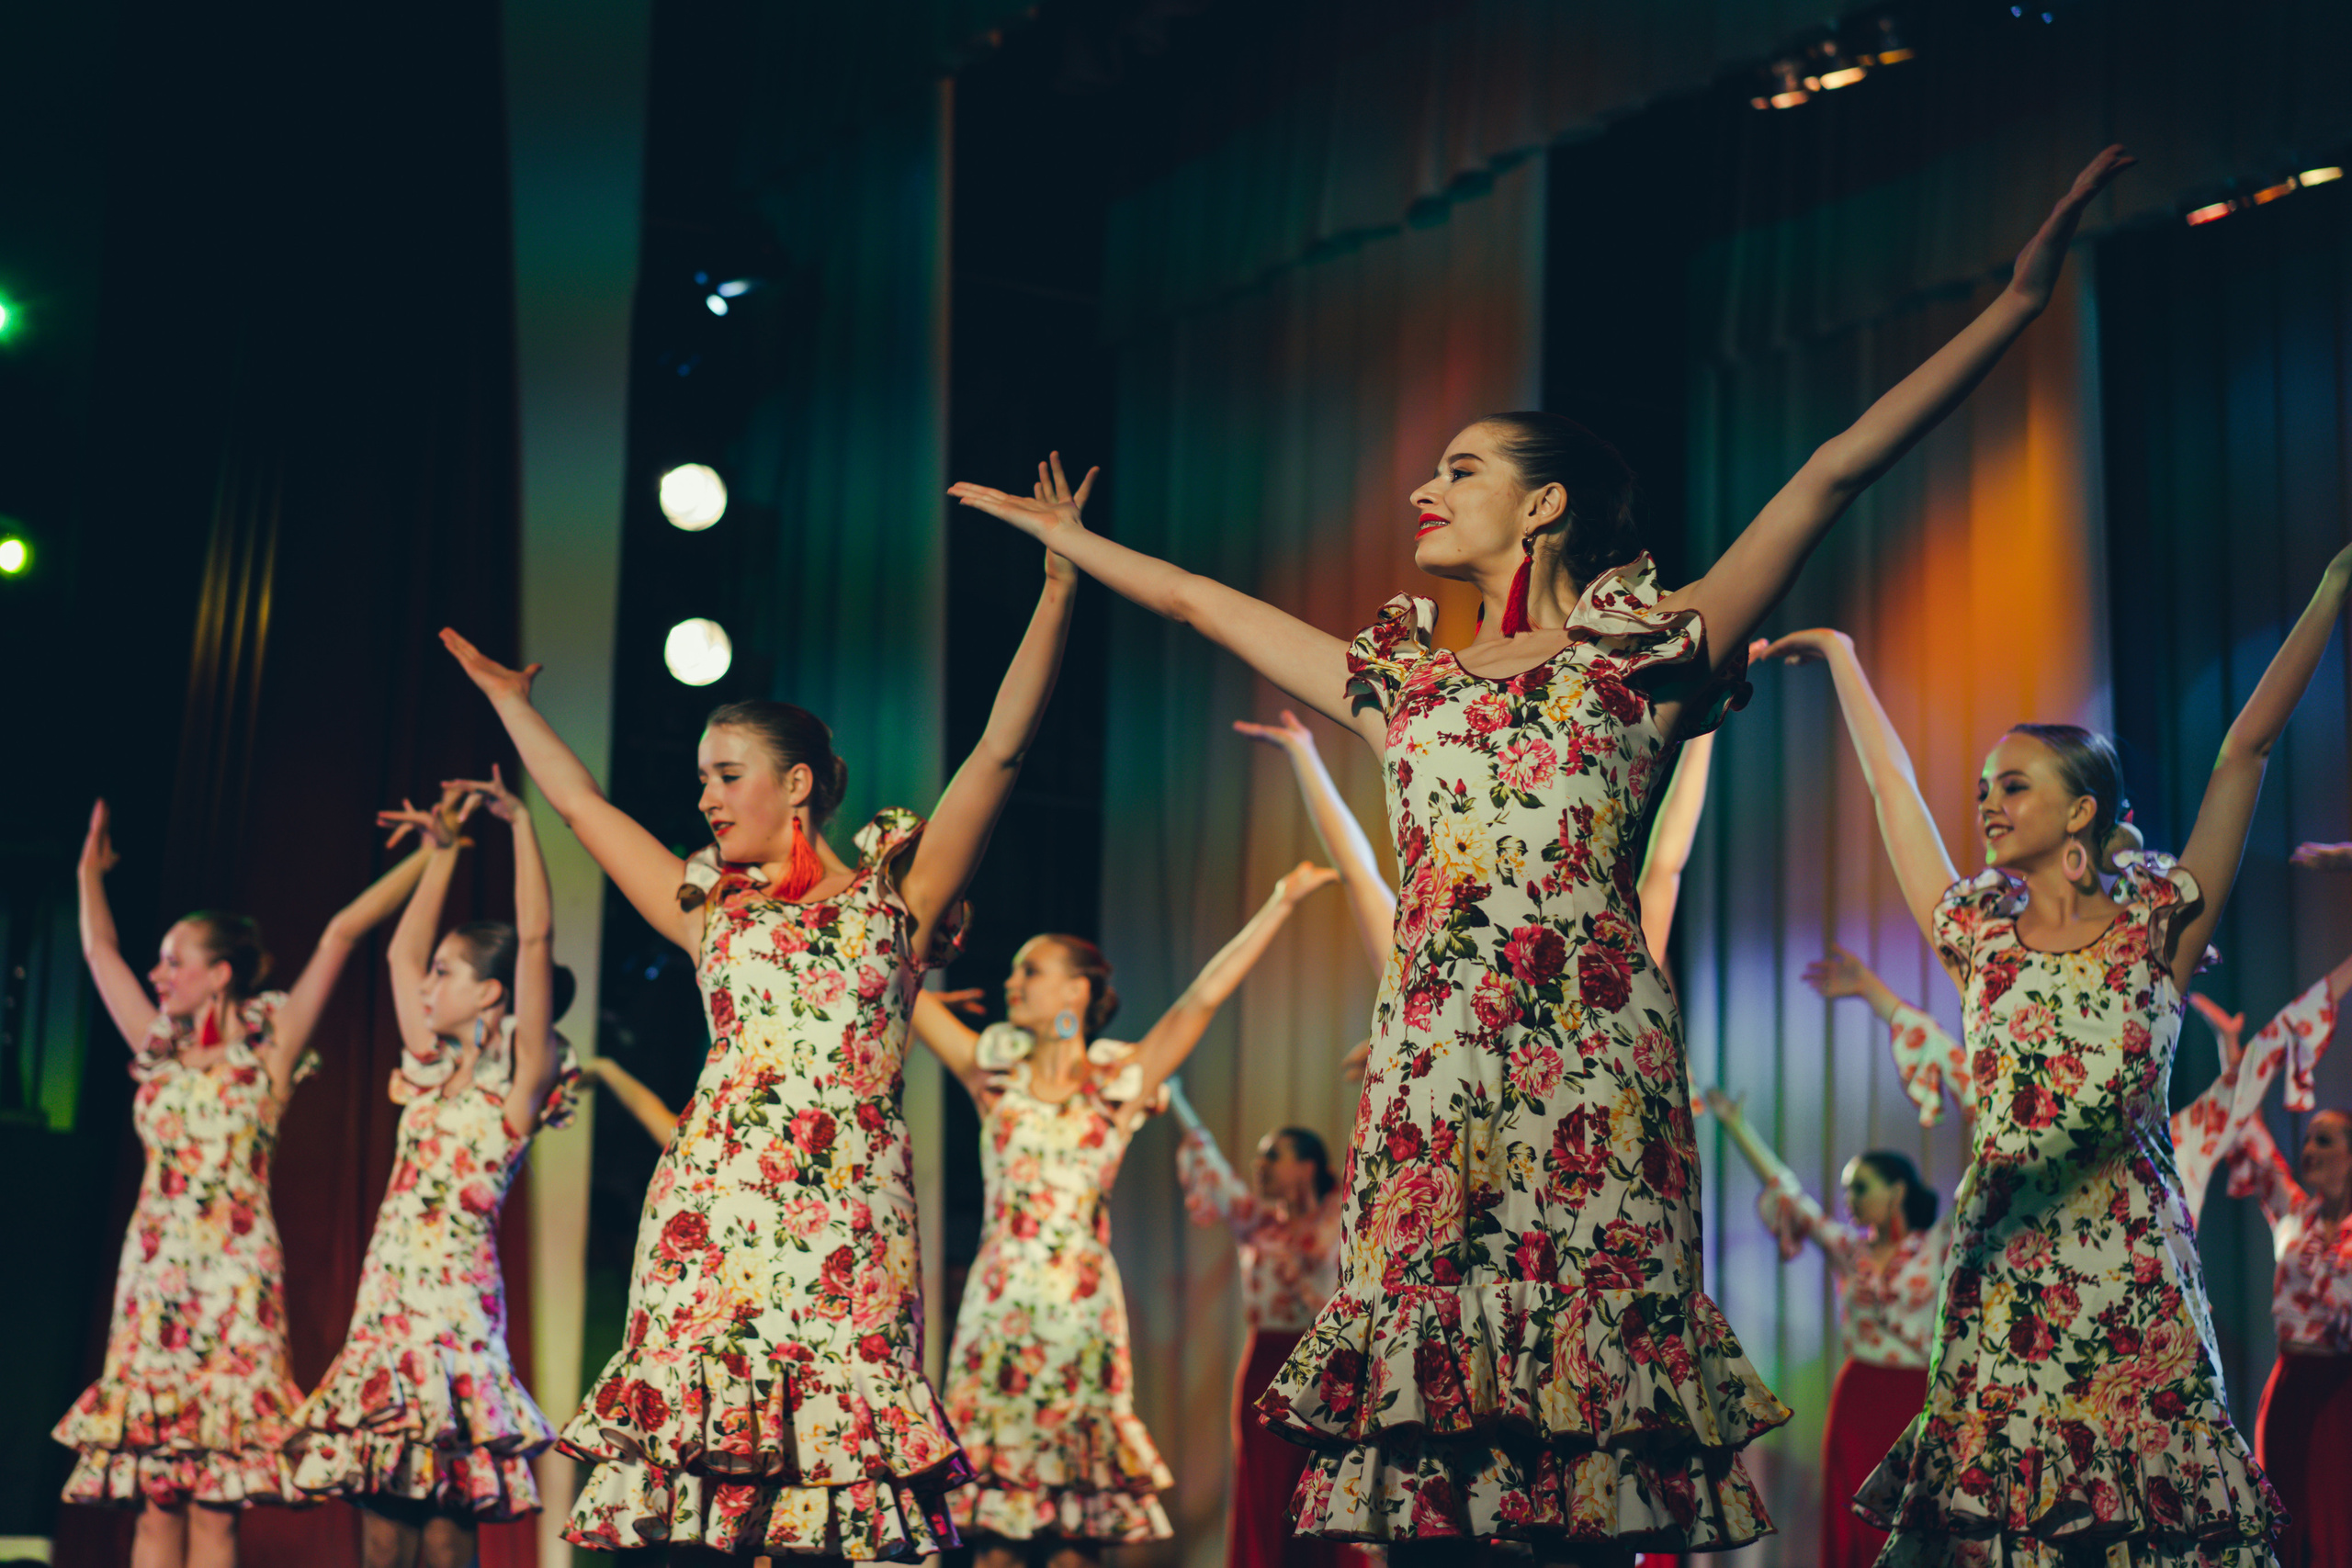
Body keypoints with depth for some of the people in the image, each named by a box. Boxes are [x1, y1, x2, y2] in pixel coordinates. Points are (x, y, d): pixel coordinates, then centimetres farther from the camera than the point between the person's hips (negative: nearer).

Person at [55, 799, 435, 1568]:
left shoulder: (267, 1047, 2)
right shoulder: (159, 1049, 15)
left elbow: (341, 933, -2)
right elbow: (99, 949, 28)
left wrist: (431, 855, -3)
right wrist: (91, 871, 39)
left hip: (231, 1274, -4)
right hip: (154, 1273, 4)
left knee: (212, 1501, -7)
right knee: (154, 1499, 0)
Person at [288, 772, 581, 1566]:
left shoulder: (517, 1078, -2)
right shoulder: (435, 1071, 16)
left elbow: (535, 938, -9)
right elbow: (401, 950, 26)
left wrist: (519, 820, -7)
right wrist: (443, 851, 26)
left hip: (454, 1305, -7)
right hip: (386, 1308, 7)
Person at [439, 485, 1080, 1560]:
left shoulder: (896, 896, 10)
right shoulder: (712, 913, 18)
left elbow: (1000, 752, 3)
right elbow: (579, 801, 26)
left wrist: (1055, 591, -2)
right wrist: (504, 698, 34)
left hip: (848, 1219, -2)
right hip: (715, 1207, 3)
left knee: (833, 1458, -8)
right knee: (697, 1452, -4)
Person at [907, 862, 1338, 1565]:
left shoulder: (1117, 1083, 4)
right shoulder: (994, 1073, 8)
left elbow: (1202, 999, 0)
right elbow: (905, 992, 11)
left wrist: (1280, 904, -3)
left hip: (1082, 1306, -1)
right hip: (999, 1307, 1)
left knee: (1079, 1482, 1)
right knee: (993, 1470, -1)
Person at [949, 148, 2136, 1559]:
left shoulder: (1644, 657, 6)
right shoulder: (1405, 684, 19)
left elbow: (1833, 476, 0)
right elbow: (1201, 598, 32)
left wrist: (2022, 296, -5)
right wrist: (1073, 542, 41)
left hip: (1590, 1057, -4)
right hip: (1432, 1063, 4)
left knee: (1592, 1367, -8)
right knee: (1425, 1373, -1)